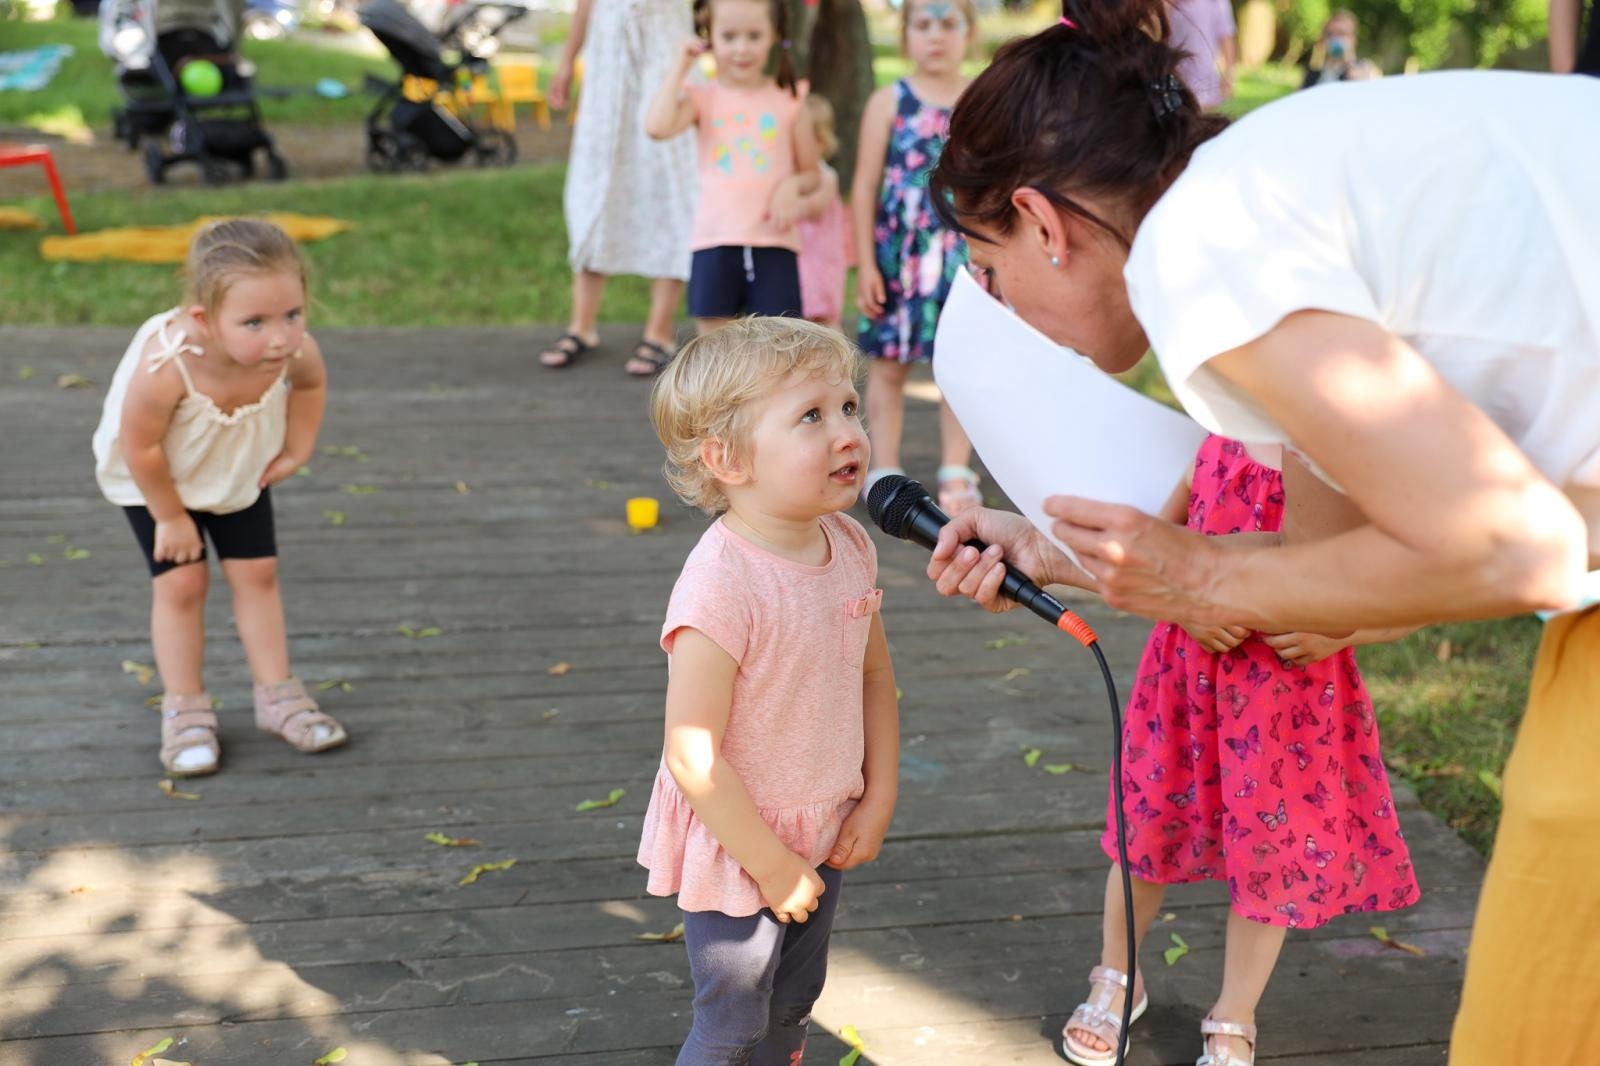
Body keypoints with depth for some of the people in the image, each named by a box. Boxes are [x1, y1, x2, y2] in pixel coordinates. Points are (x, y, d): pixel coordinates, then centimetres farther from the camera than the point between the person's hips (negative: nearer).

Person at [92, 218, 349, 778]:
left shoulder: (296, 351, -33)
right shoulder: (165, 366, -46)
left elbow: (311, 383, -5)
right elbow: (139, 448, -30)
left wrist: (297, 449, -7)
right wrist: (170, 517, -17)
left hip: (241, 469, 4)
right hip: (154, 478, -3)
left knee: (256, 571, 7)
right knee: (180, 581, -4)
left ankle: (276, 695, 21)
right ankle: (184, 710, 13)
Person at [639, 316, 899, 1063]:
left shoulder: (849, 546, -7)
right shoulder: (723, 583, -31)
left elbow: (874, 674, 8)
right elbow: (692, 755, -28)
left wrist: (879, 798, 2)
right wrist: (773, 867, -20)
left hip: (822, 836, 7)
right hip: (734, 844, -7)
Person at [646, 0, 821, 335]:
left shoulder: (789, 102, 4)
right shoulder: (703, 98, 2)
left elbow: (812, 175, 11)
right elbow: (657, 127, -18)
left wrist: (792, 186, -12)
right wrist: (681, 67, -9)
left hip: (773, 245, 0)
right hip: (716, 243, 0)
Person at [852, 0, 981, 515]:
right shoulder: (889, 101, 0)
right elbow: (865, 185, 0)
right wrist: (865, 263, -5)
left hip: (962, 254, 1)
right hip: (898, 253, -1)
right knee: (889, 363, 5)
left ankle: (956, 473, 14)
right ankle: (885, 471, 15)